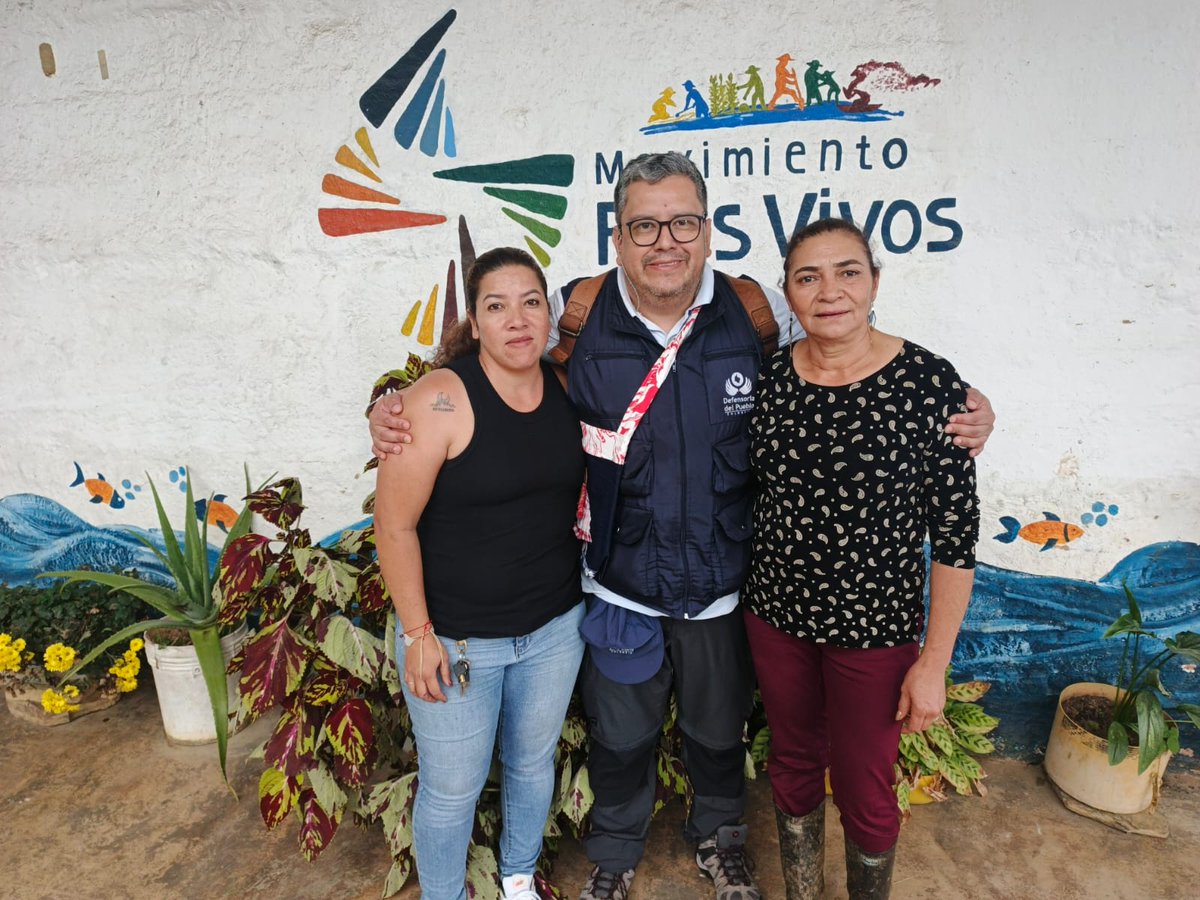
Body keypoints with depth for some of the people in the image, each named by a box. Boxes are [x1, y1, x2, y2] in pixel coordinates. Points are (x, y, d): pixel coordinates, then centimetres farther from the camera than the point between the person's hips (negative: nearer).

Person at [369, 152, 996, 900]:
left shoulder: (763, 313, -12)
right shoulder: (573, 315, -14)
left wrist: (956, 417, -14)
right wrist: (395, 410, -18)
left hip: (727, 585, 1)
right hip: (619, 586, 0)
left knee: (720, 731, 27)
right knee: (620, 735, 23)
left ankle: (719, 833, 61)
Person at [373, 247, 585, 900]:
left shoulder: (567, 388, -4)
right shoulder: (441, 400, -20)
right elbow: (395, 525, -17)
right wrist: (418, 634, -14)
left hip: (555, 626, 5)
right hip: (456, 637, -4)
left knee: (534, 761, 25)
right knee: (452, 788, 14)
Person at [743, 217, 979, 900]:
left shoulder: (928, 382, -15)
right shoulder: (768, 378, -5)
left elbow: (955, 535, -12)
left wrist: (934, 663, -10)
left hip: (875, 627, -3)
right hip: (776, 616, 4)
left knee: (864, 791, 15)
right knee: (794, 766, 22)